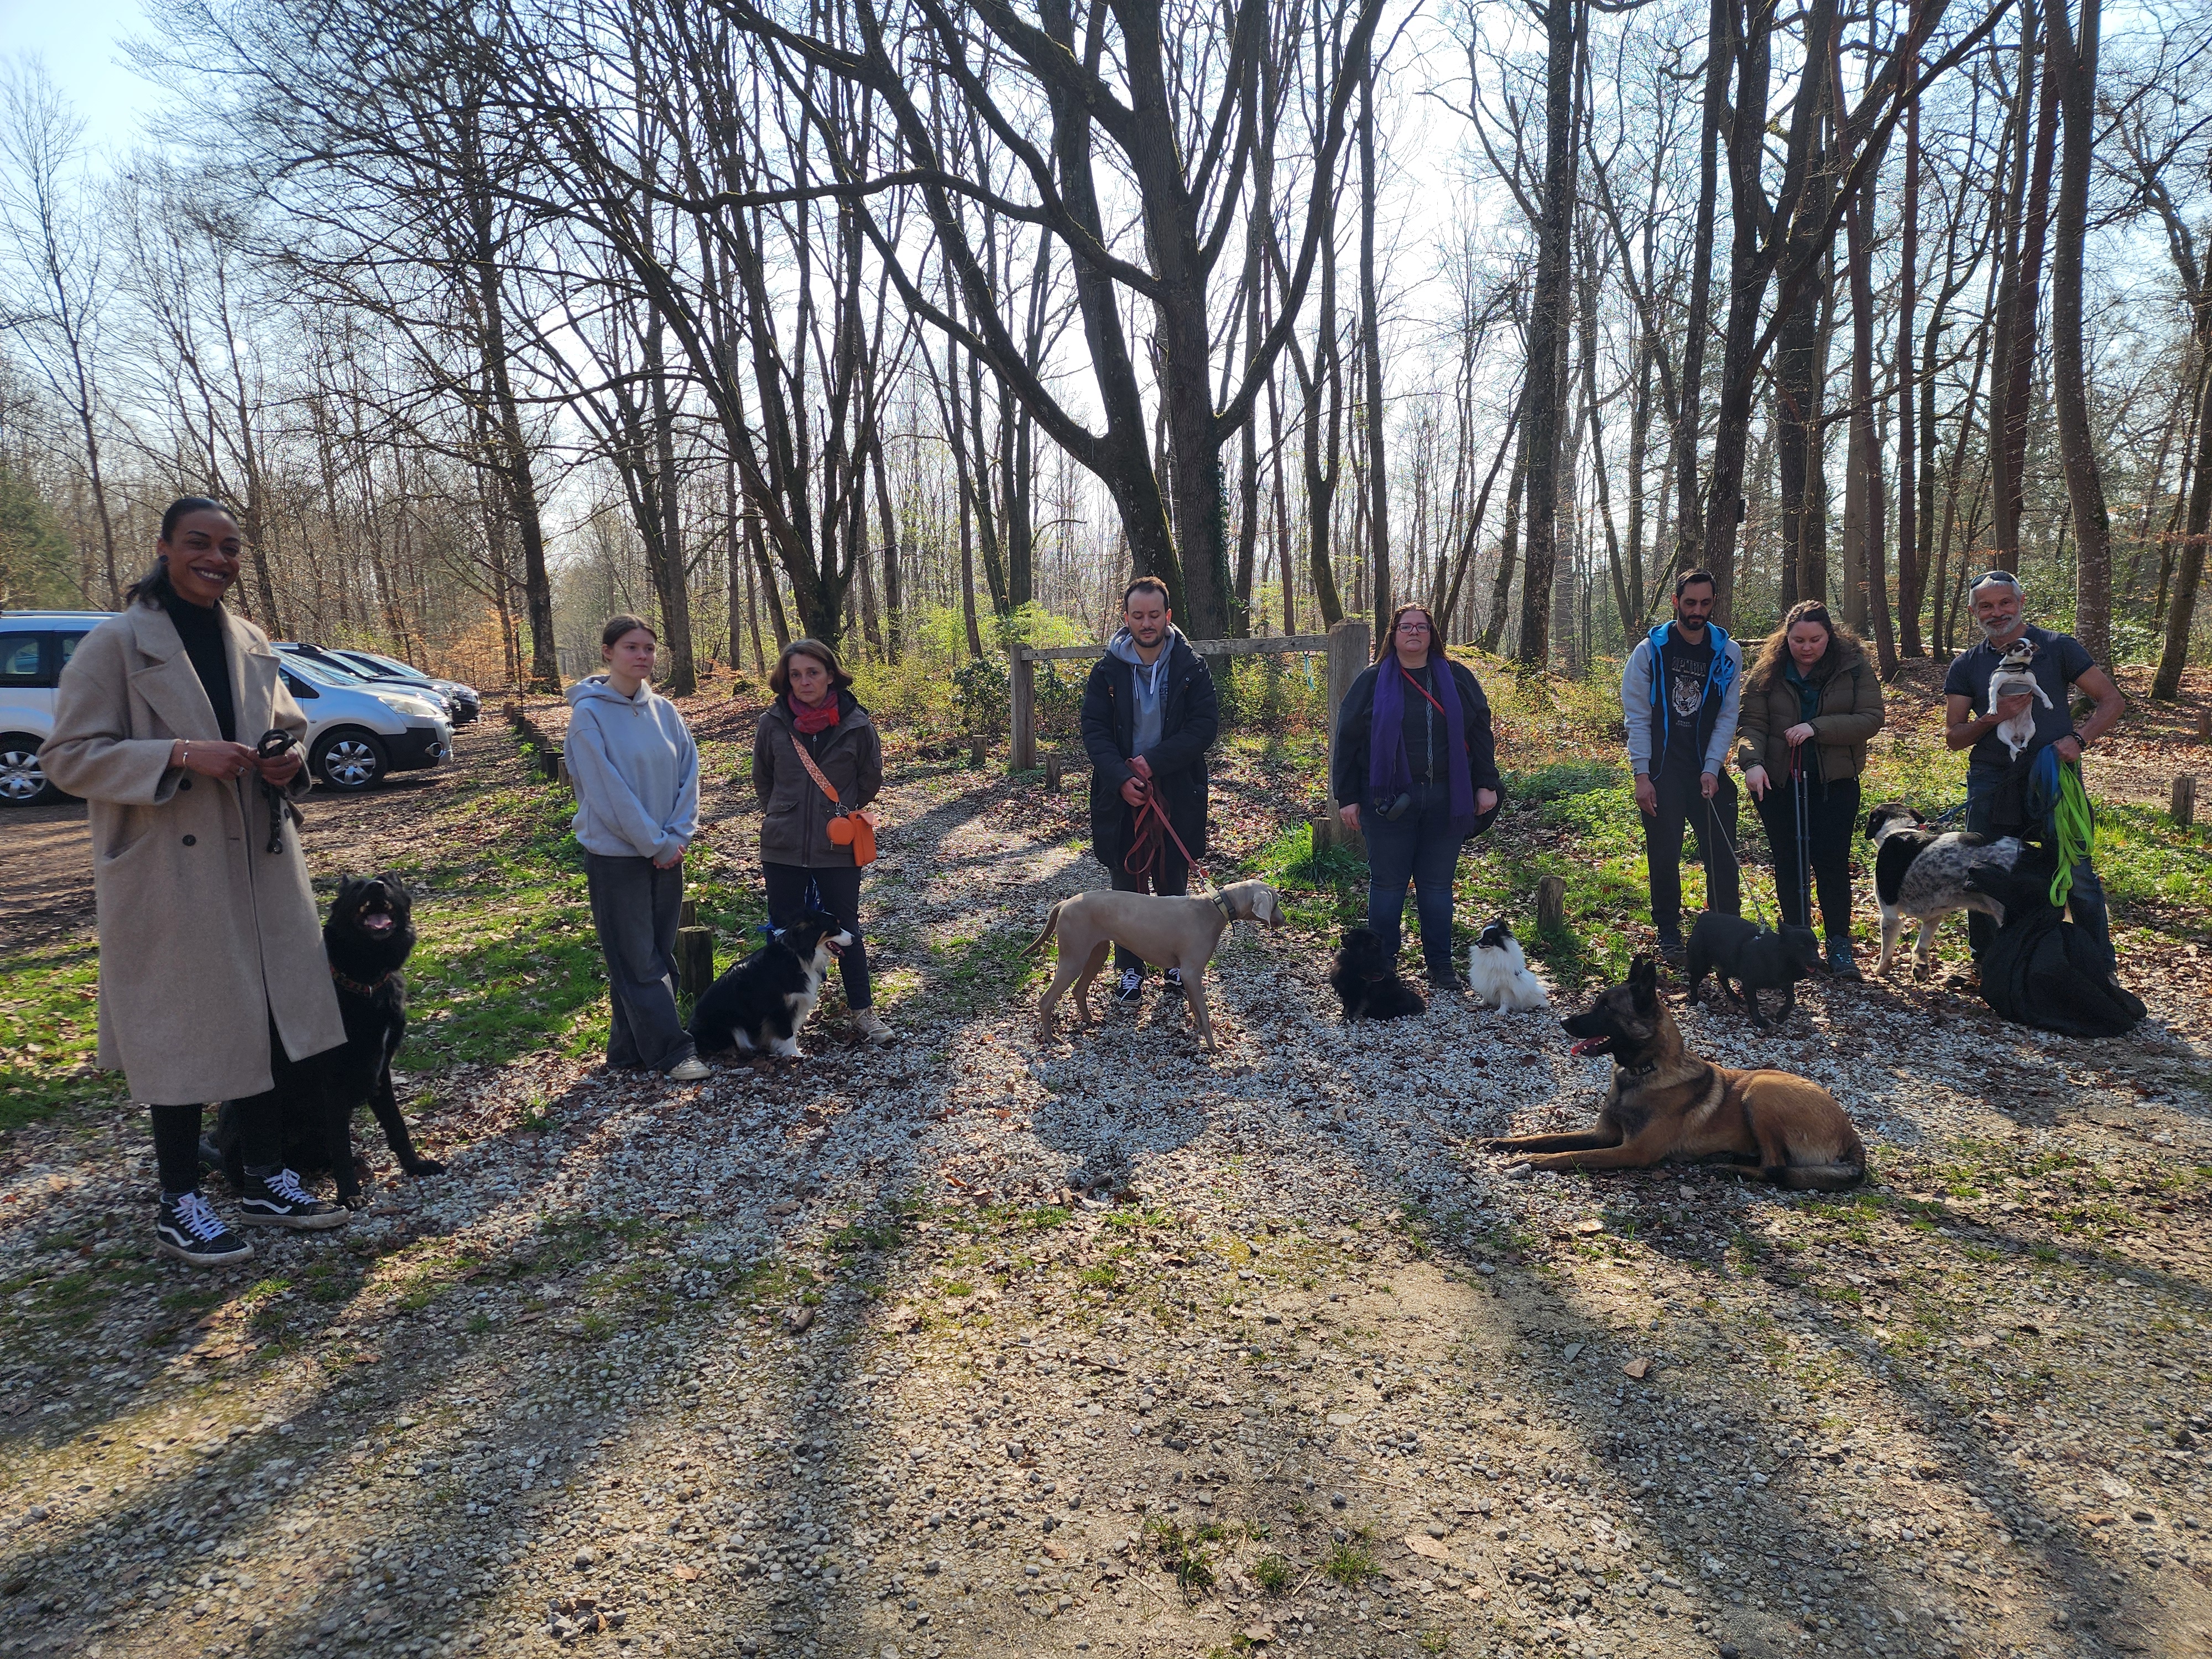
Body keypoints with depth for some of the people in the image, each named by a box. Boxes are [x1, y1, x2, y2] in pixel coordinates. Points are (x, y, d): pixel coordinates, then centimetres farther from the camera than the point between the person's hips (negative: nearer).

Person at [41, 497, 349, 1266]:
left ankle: (266, 1179, 25)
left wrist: (290, 761, -2)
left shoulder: (251, 643, 10)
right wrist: (181, 756, -22)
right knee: (183, 1036, 3)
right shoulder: (117, 643, -7)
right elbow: (67, 756, -10)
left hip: (262, 866, 6)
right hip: (169, 876, -6)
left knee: (286, 1025, 8)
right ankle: (178, 1208, 19)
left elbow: (289, 726, 21)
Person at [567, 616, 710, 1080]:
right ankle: (671, 1052, 6)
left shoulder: (663, 711, 4)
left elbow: (688, 774, 4)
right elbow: (608, 791, -15)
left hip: (667, 853, 6)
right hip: (616, 855, -6)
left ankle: (630, 1047, 21)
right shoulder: (589, 713, -11)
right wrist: (656, 843, -14)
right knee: (637, 960, 0)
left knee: (657, 955, 10)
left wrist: (678, 835, -8)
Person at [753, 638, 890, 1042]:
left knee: (846, 929, 10)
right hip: (782, 848, 1)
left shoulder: (856, 724, -8)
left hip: (838, 848, -1)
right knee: (785, 929, 11)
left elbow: (871, 780, 6)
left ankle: (862, 1010, 22)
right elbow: (762, 779, 12)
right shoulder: (773, 723, -4)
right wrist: (783, 816, 11)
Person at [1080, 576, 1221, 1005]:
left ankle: (1176, 964, 25)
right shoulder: (1108, 670, 0)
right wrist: (1120, 778, -18)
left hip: (1177, 794, -1)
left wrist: (1154, 761, -17)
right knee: (1127, 888, 8)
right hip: (1122, 796, 1)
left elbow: (1206, 725, -9)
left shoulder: (1191, 667, -2)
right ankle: (1130, 970, 20)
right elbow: (1094, 731, -3)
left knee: (1174, 888, 10)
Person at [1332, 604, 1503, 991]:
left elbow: (1480, 734, 11)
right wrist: (1346, 797, -2)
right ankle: (1381, 963, 17)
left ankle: (1440, 963, 21)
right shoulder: (1373, 680, 3)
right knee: (1387, 883, 5)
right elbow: (1347, 740, 2)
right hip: (1389, 800, -1)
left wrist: (1486, 784, 3)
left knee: (1437, 883, 9)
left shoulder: (1459, 679, 8)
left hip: (1446, 800, 2)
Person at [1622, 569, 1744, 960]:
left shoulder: (1728, 653, 3)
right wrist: (1642, 774, -11)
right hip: (1661, 770, -1)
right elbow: (1637, 716, -5)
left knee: (1722, 854, 2)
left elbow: (1727, 717, 1)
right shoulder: (1651, 650, -3)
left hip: (1708, 770, 2)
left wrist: (1712, 769, -10)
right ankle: (1668, 932, 18)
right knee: (1664, 856, 5)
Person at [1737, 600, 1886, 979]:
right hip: (1777, 782, 2)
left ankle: (1839, 947, 9)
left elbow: (1871, 719, -10)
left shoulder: (1855, 667, -4)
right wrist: (1752, 762, -23)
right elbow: (1752, 723, -5)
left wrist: (1816, 727, -22)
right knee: (1788, 862, 8)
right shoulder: (1768, 672, -1)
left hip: (1835, 782, -1)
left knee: (1833, 863, -1)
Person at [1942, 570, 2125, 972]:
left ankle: (2103, 970, 11)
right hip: (1992, 787, 2)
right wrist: (1993, 718, -14)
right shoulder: (1966, 666, 6)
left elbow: (2113, 701, 3)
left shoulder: (2058, 648, 2)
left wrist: (2078, 738, -13)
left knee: (2078, 877, -3)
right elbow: (1953, 738, 4)